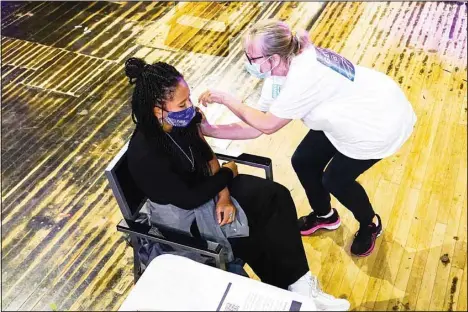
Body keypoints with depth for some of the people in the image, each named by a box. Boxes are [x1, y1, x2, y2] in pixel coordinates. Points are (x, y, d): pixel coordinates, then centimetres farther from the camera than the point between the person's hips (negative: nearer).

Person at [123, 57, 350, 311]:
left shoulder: (182, 118, -15)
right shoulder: (144, 154, -34)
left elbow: (207, 155, -1)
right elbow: (189, 200, -27)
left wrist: (223, 195, -16)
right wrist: (228, 173, -14)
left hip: (203, 185, 7)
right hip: (182, 213, -6)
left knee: (277, 197, -8)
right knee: (249, 235, -15)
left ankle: (298, 283, -4)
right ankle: (288, 289, 13)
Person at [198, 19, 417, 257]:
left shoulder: (305, 75, -37)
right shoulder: (278, 75, -9)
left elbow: (267, 124, -28)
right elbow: (254, 128, -7)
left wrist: (226, 99, -19)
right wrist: (208, 130, -13)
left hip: (380, 122, -8)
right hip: (346, 118, 8)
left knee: (335, 179, -1)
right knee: (303, 162, 7)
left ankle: (370, 224, 30)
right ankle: (325, 216, 35)